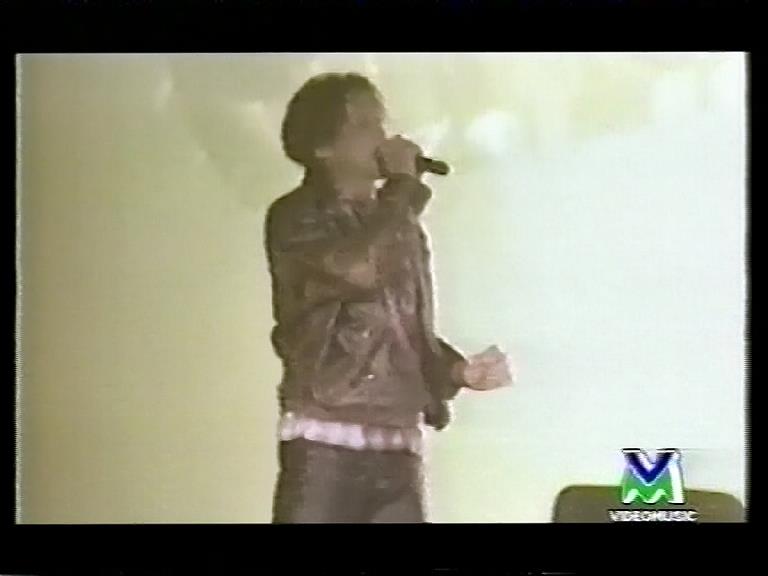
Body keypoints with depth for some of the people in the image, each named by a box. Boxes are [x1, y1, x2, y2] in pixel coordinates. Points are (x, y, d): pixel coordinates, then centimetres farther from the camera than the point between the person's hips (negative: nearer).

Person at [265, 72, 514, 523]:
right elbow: (357, 268, -22)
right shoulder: (297, 217, -1)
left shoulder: (403, 226, 17)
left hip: (400, 445, 6)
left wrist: (460, 371, 2)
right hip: (325, 443, -5)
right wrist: (405, 185, -8)